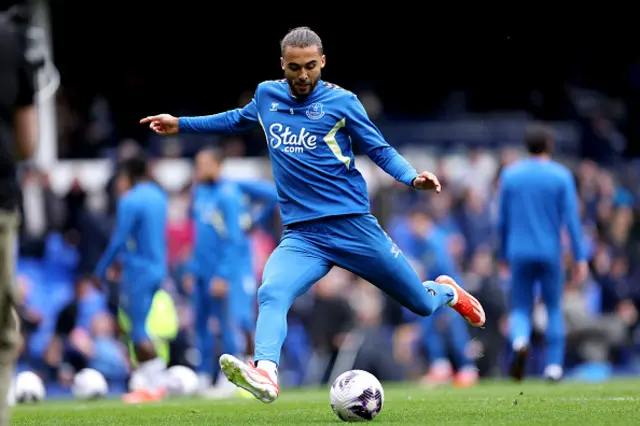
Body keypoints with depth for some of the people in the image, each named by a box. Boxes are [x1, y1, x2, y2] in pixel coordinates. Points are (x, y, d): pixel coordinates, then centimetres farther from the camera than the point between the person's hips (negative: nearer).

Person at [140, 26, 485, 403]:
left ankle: (447, 291, 44)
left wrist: (413, 177, -17)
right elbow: (239, 119, 30)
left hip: (354, 226, -2)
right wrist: (181, 124, 30)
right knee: (271, 294, -30)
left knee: (422, 304, 8)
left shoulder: (341, 101, -2)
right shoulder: (267, 95, 8)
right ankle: (265, 375, -48)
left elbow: (381, 150, 2)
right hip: (302, 236, 2)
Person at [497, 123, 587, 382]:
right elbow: (571, 219, -6)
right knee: (554, 309, 13)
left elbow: (502, 220, 8)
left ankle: (520, 340, -24)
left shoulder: (510, 175, 4)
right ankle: (554, 364, 5)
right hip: (549, 253, -1)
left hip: (519, 253, 1)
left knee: (520, 308, 8)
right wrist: (580, 258, -2)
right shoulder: (561, 176, -2)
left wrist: (504, 254, 18)